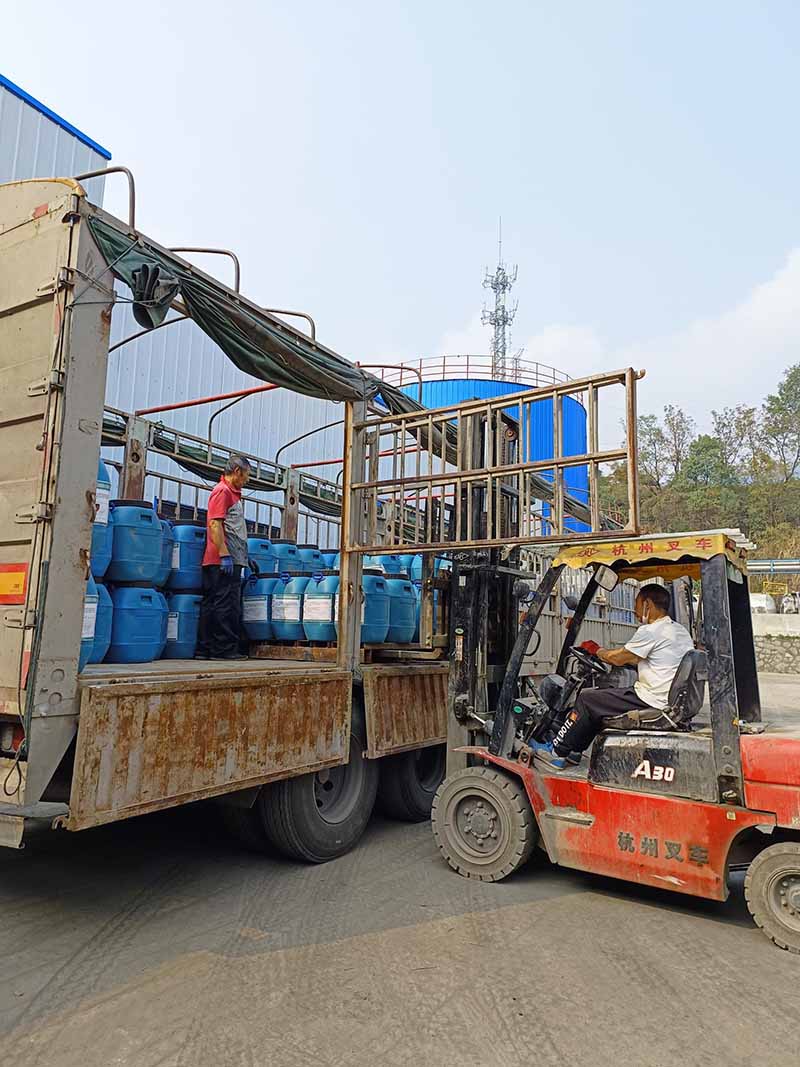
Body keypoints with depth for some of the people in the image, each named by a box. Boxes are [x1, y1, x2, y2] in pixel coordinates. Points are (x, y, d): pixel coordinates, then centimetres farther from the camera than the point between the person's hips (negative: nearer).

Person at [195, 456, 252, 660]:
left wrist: (245, 558, 25)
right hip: (224, 561, -10)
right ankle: (224, 649, -4)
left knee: (212, 605, 9)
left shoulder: (232, 493, 23)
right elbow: (215, 524, -17)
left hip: (230, 560, 10)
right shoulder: (222, 491, -7)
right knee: (226, 606, -7)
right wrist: (224, 555, -22)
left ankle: (205, 649, 12)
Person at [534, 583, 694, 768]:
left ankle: (557, 751, 10)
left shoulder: (650, 631, -17)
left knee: (587, 699, 0)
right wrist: (605, 654, 20)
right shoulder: (681, 630, 13)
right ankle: (574, 750, 23)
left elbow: (618, 658, -9)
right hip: (673, 702, 9)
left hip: (651, 703, -9)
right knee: (601, 698, 20)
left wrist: (596, 650, 11)